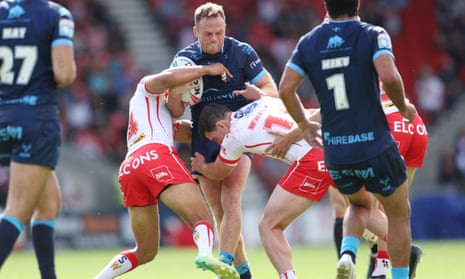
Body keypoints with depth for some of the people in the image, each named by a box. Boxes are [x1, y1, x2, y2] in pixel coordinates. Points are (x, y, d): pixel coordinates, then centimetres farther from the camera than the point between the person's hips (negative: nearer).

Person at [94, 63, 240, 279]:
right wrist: (206, 69, 8)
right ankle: (205, 254, -48)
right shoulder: (147, 90, 23)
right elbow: (166, 78, -1)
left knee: (145, 252, 16)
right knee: (201, 219, -19)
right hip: (155, 155, -8)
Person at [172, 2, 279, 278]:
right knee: (219, 211, 2)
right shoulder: (186, 58, -1)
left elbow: (271, 88, -1)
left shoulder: (242, 52, -6)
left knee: (231, 200, -20)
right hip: (204, 139, 3)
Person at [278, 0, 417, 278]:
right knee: (399, 214, 16)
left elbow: (285, 89, 2)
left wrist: (305, 125, 17)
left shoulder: (308, 42, 5)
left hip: (334, 153, 4)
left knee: (361, 203, 30)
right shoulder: (373, 35, -7)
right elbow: (389, 76, -23)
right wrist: (403, 106, -4)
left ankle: (348, 254, 4)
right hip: (375, 147, -4)